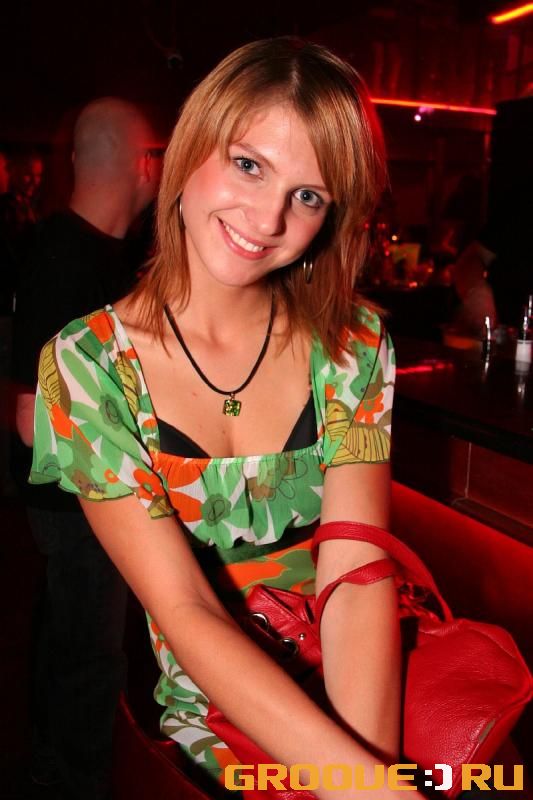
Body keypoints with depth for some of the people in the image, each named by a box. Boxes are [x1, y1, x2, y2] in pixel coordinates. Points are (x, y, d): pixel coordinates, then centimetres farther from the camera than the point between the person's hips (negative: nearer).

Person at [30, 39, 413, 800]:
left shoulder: (353, 345, -6)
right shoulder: (86, 367, -12)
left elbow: (356, 576, -14)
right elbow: (183, 609, -17)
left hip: (365, 674, 3)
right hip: (217, 702, -2)